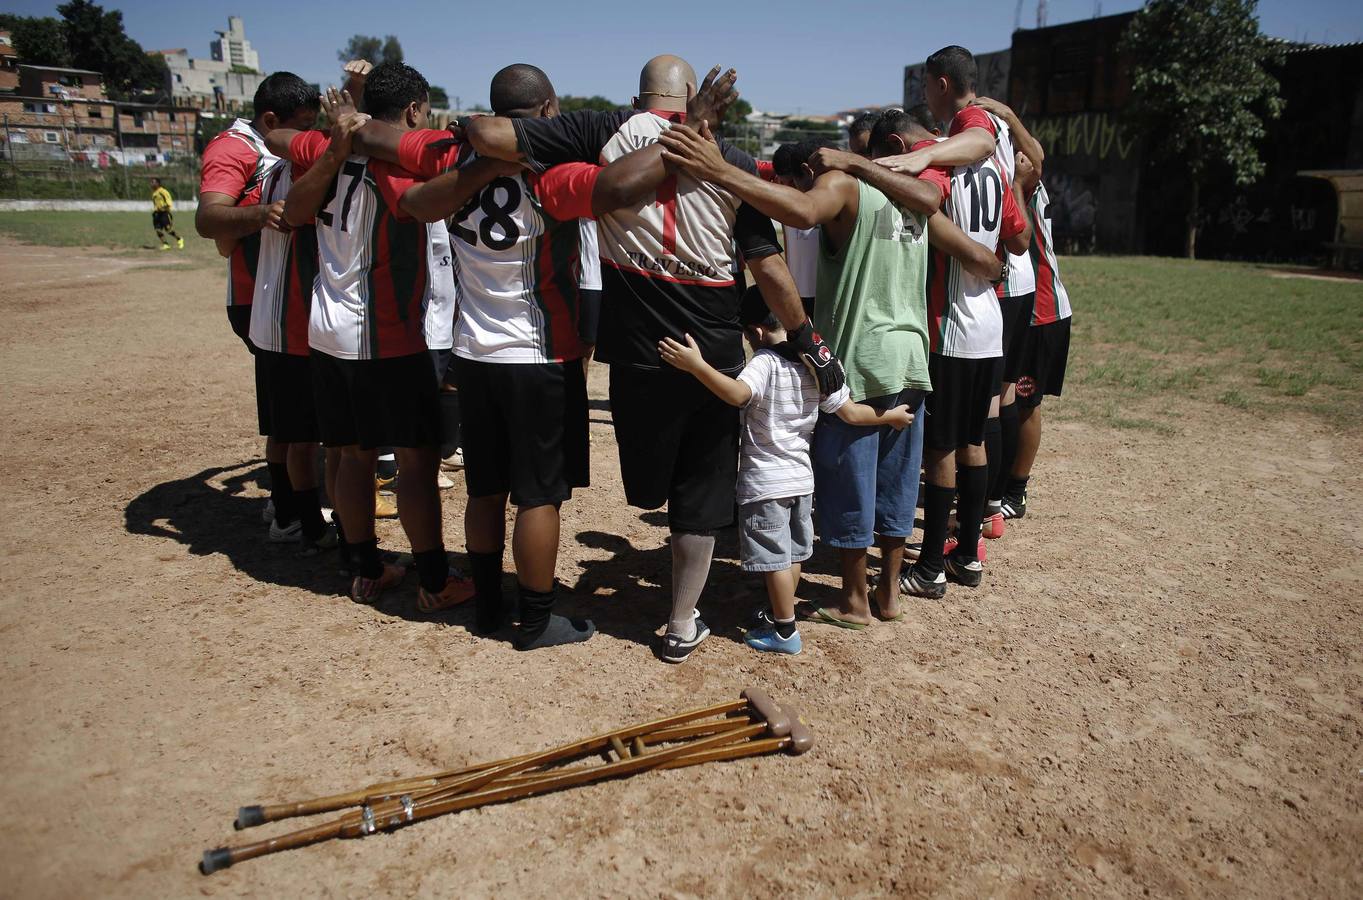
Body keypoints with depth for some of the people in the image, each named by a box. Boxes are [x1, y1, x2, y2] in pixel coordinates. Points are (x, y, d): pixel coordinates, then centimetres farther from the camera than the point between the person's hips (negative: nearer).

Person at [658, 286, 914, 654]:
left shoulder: (765, 363, -19)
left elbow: (738, 394, -39)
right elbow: (850, 412, 5)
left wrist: (695, 365, -44)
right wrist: (891, 416, 21)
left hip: (765, 482, -8)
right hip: (802, 476, 8)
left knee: (774, 557, 3)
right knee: (793, 552, 19)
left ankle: (785, 633, 12)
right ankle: (781, 616, 34)